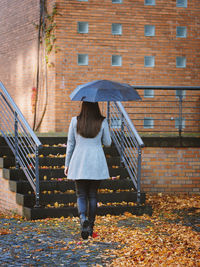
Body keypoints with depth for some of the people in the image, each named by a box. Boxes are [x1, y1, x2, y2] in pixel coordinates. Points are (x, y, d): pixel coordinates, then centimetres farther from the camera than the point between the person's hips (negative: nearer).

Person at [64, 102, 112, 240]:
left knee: (81, 195, 5)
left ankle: (83, 217, -22)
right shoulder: (102, 122, -3)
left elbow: (70, 144, 3)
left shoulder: (75, 121, -2)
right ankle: (90, 227, 15)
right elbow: (107, 143, 6)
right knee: (93, 195, 11)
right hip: (96, 163, 0)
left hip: (79, 163, 0)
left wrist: (67, 164, 11)